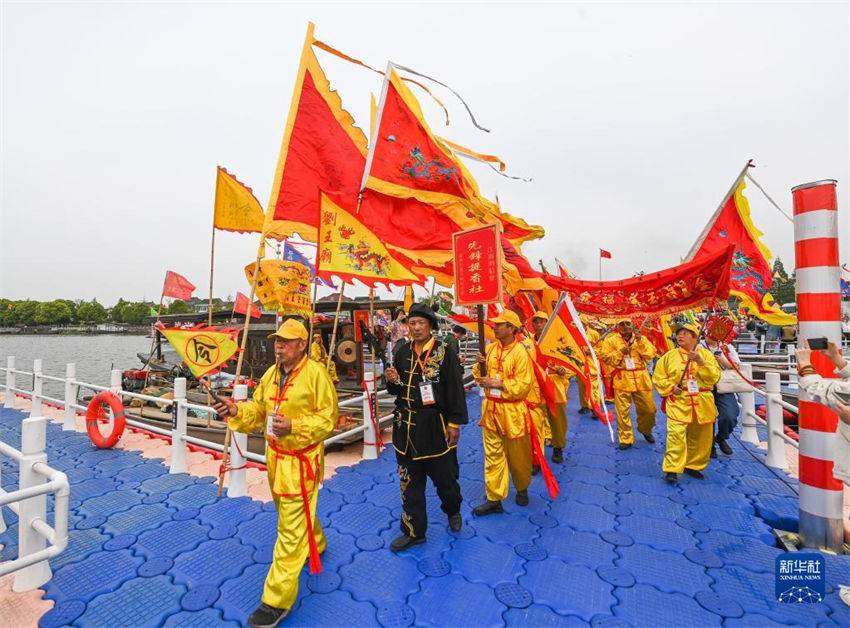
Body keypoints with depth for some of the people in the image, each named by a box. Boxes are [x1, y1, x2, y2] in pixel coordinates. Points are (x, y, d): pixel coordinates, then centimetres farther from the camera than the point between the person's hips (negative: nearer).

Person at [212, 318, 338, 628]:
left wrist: (293, 426, -28)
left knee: (291, 529, 1)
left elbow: (328, 418, -18)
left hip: (301, 461, -8)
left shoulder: (316, 373, -18)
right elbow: (258, 410, 10)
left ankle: (277, 601, 17)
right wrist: (237, 411, -10)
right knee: (289, 512, 28)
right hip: (275, 456, 8)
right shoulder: (271, 373, 5)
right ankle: (315, 544, 55)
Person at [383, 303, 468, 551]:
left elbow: (456, 390, -8)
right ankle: (413, 531, 31)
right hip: (406, 427, 4)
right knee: (410, 482, 13)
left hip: (436, 426, -4)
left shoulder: (445, 352, -8)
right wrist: (393, 381, -8)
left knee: (445, 477, 12)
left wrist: (455, 423, -10)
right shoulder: (402, 352, 5)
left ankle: (453, 511, 44)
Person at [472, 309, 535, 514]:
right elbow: (479, 375, 11)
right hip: (490, 408, 5)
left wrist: (497, 383, -20)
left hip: (512, 412, -4)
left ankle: (522, 489, 40)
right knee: (493, 455, 9)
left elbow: (523, 386, -16)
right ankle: (494, 499, 21)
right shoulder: (490, 348, 4)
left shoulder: (520, 353, -13)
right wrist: (480, 365, -10)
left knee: (518, 455, 14)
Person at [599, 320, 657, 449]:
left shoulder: (640, 338, 10)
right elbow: (605, 358, -3)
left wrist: (640, 341, -13)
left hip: (641, 379, 3)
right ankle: (626, 439, 13)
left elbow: (651, 354, -2)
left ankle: (646, 430, 38)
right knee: (623, 411, 0)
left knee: (649, 409, 10)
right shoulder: (611, 339, 2)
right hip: (622, 380, -2)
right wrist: (620, 352, -14)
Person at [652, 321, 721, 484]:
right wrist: (670, 387, -9)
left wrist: (701, 362, -16)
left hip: (701, 403, 3)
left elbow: (714, 377, -5)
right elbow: (658, 377, 5)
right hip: (678, 402, -3)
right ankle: (672, 469, -7)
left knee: (701, 437, 12)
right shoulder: (669, 356, 3)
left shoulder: (706, 354, 6)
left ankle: (693, 466, 31)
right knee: (676, 435, -14)